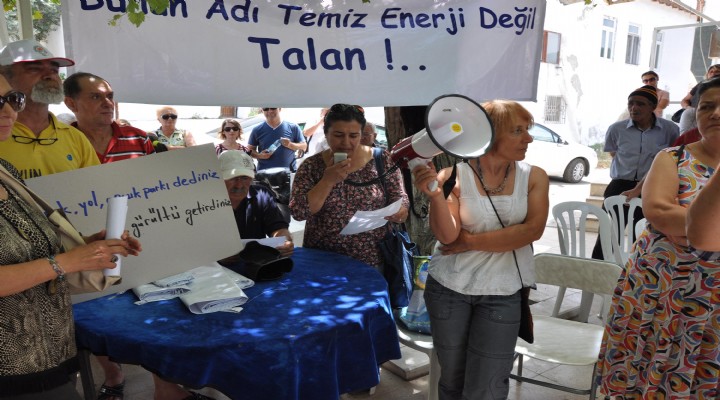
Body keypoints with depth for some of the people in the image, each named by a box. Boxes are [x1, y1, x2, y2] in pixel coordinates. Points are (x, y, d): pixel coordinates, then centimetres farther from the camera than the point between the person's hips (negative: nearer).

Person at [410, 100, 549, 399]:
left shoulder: (534, 178, -2)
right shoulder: (454, 176, -8)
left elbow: (532, 230, -14)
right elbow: (447, 235, -15)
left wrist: (471, 241, -14)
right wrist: (435, 195, -32)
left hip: (502, 293, 1)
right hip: (449, 288, 0)